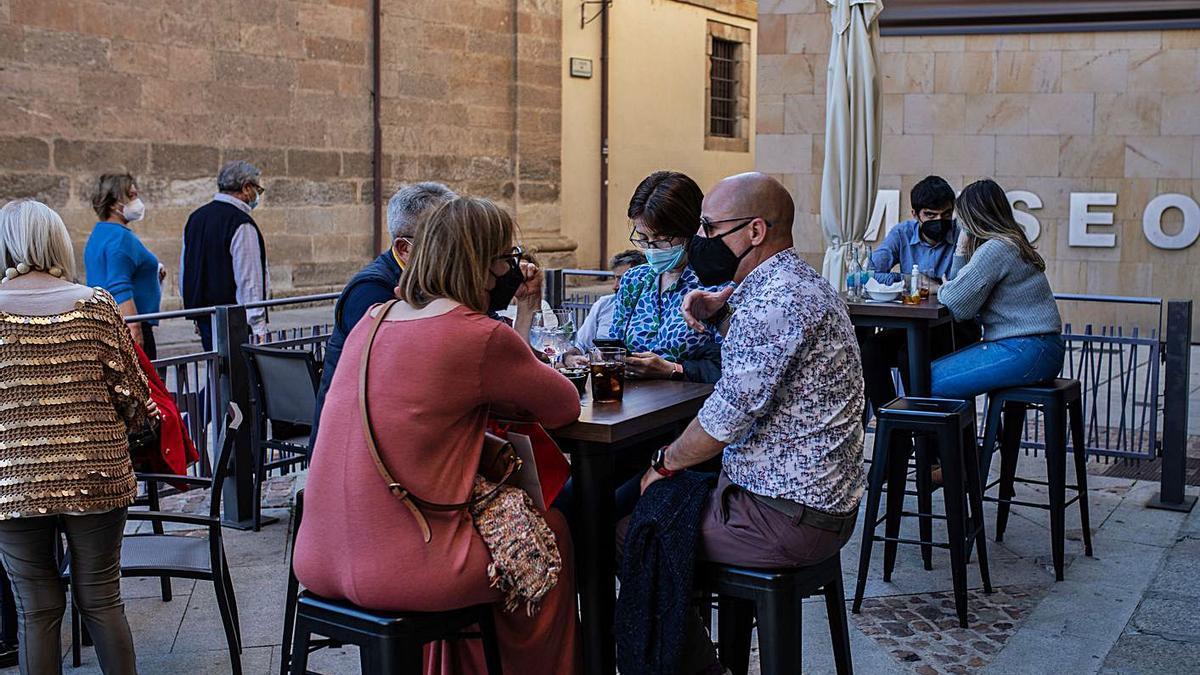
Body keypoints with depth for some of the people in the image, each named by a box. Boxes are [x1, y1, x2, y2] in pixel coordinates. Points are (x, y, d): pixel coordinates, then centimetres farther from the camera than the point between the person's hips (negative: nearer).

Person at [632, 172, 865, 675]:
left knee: (627, 532, -1)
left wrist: (664, 463, -8)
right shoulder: (800, 280, 11)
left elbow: (729, 415, -25)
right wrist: (717, 308, 9)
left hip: (788, 518, -10)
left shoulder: (774, 299, -22)